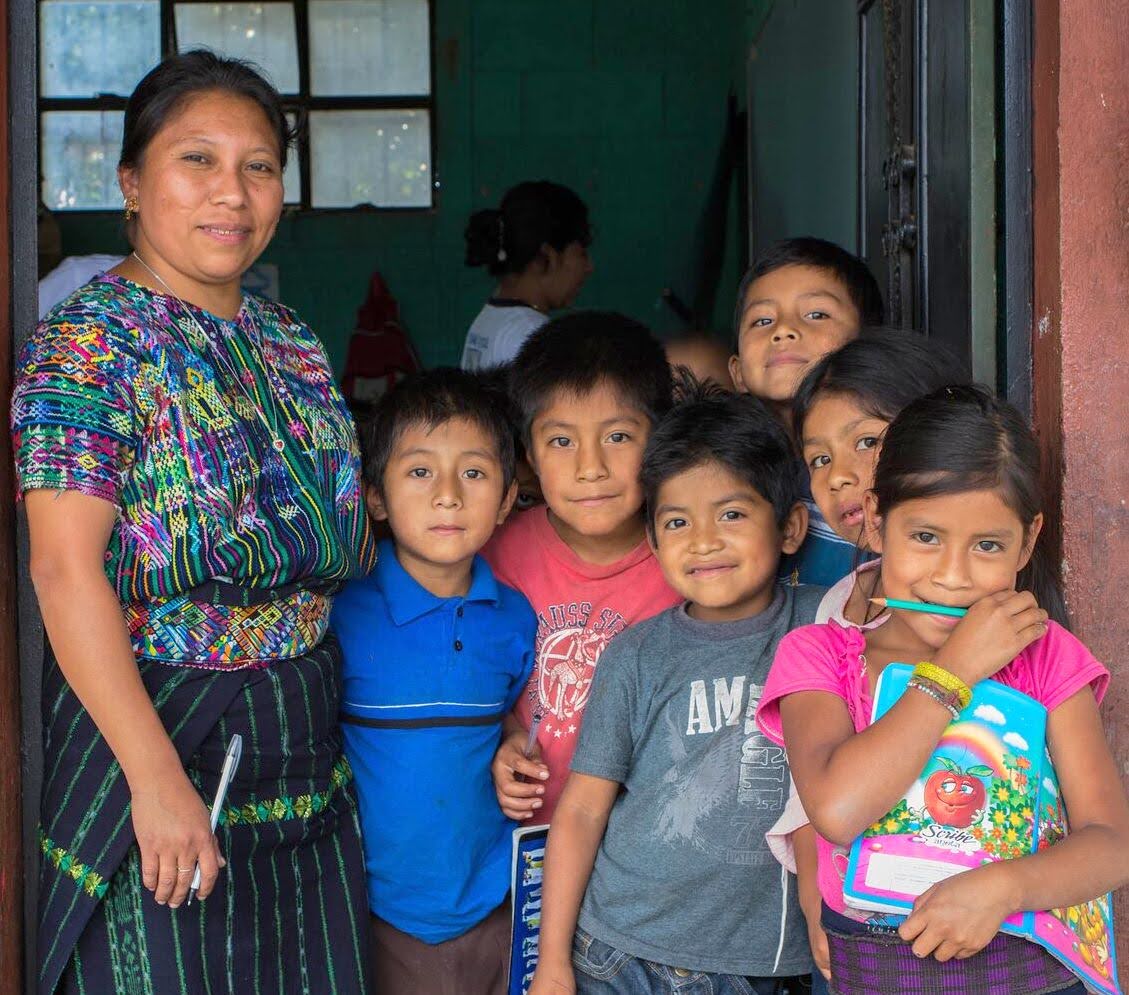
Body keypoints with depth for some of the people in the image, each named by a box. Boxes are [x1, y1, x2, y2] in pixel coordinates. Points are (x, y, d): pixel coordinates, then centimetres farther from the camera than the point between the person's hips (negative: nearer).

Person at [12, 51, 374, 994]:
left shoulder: (292, 341, 11)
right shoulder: (90, 339, -10)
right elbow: (66, 568, -18)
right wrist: (157, 775, -23)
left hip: (309, 735, 7)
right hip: (157, 723, -6)